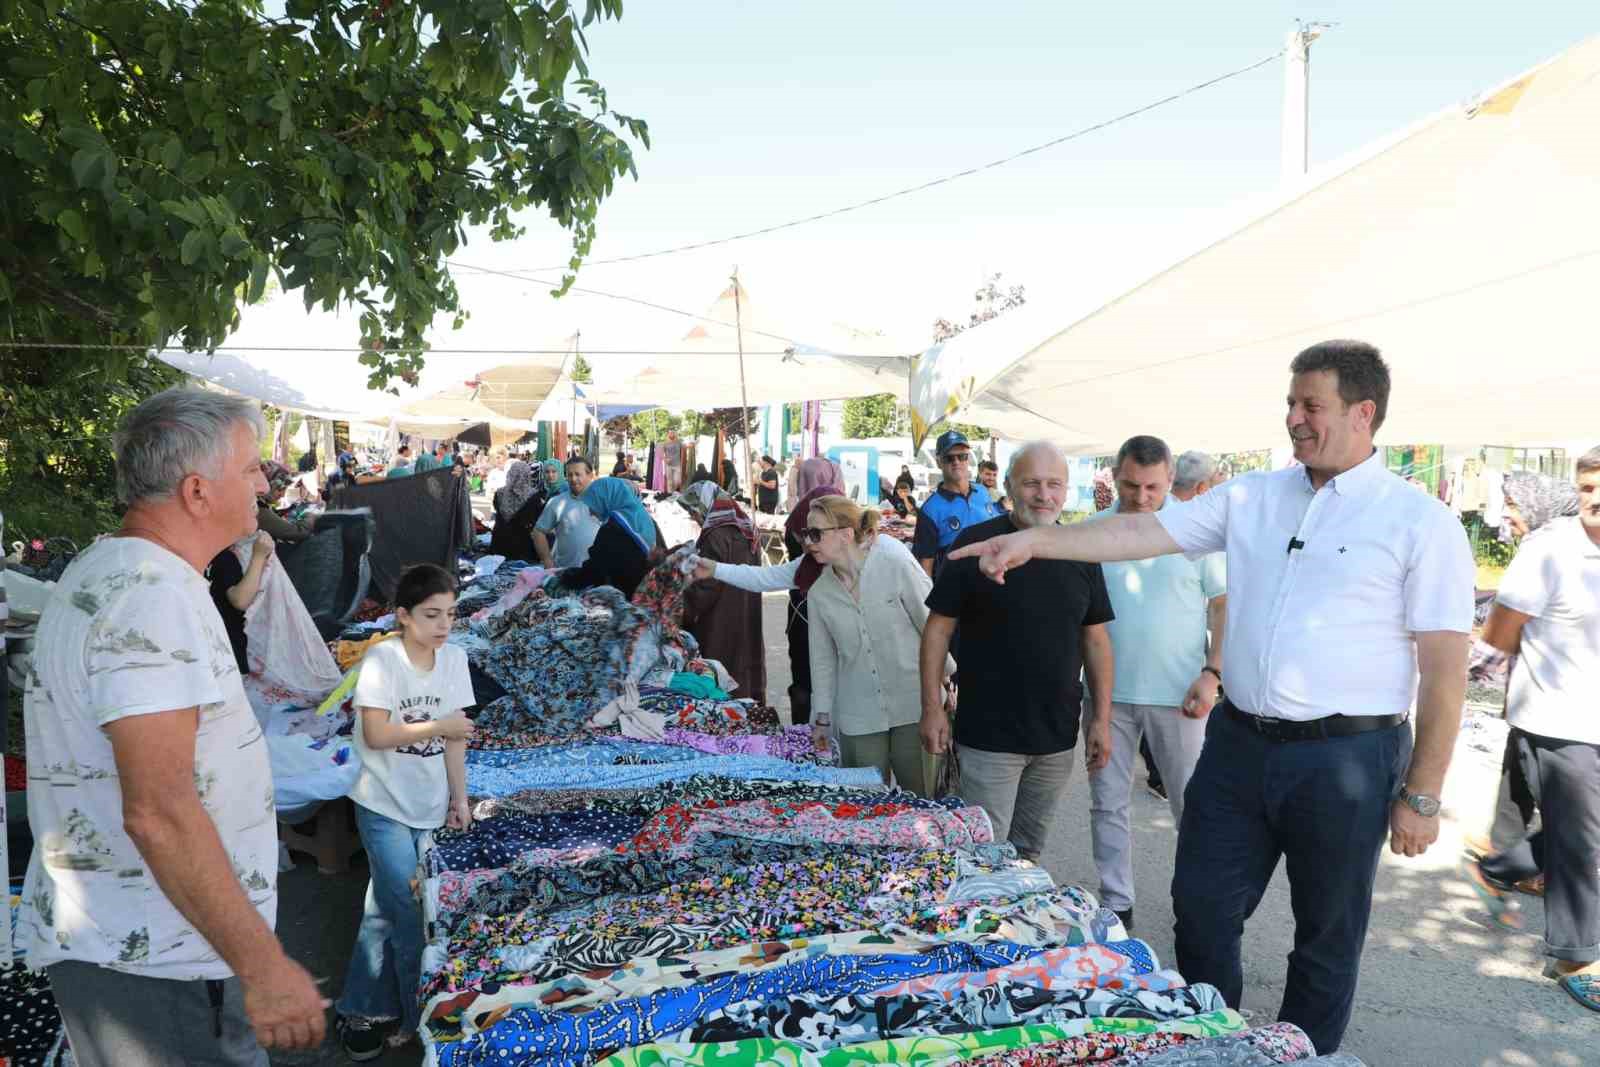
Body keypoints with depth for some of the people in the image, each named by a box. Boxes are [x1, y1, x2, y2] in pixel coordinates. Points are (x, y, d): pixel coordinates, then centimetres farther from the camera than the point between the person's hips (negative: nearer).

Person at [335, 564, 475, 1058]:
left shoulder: (454, 658, -1)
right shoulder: (381, 659, -16)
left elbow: (455, 734, 3)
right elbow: (375, 735, -20)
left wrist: (459, 798, 3)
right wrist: (438, 726, -17)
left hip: (429, 806, 5)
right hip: (384, 806, -5)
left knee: (386, 909, 16)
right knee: (410, 915, -4)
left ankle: (362, 1012, 31)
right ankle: (421, 1018, 14)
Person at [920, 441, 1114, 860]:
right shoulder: (976, 543, -8)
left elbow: (1095, 640, 9)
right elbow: (938, 628, -4)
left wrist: (1101, 718, 5)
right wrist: (932, 708, -8)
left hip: (1058, 738, 4)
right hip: (987, 735, -4)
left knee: (1028, 853, 17)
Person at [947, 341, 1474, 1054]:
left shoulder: (1420, 523, -8)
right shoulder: (1251, 498, 5)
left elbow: (1445, 669, -8)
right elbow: (1146, 531, 2)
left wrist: (1422, 796, -8)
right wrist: (1034, 541, -9)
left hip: (1346, 756, -4)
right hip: (1239, 743, 4)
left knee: (1327, 935, 14)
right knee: (1202, 907, 14)